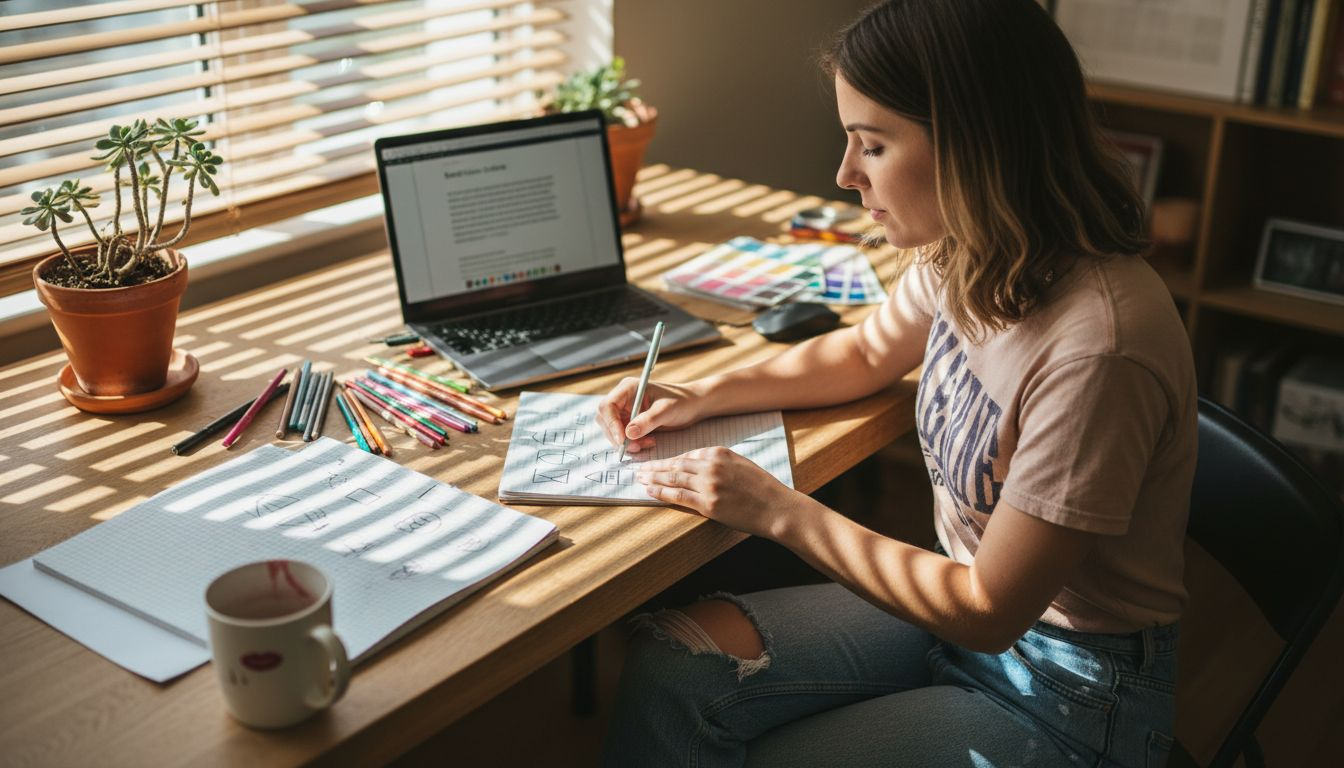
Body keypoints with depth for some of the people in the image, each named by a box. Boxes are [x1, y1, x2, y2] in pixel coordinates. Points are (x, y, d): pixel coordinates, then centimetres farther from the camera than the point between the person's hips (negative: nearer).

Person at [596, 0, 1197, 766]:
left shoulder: (1095, 346, -32)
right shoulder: (964, 256, -7)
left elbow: (990, 611, -24)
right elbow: (865, 353, 15)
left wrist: (777, 509, -18)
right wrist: (702, 396, 2)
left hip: (1066, 692, -6)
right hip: (965, 596, 7)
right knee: (668, 670, -9)